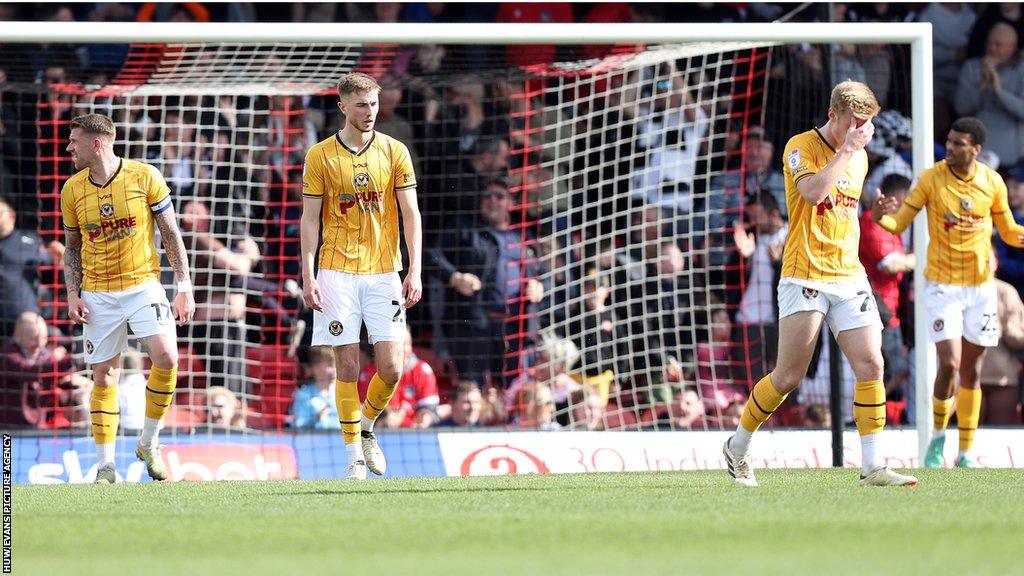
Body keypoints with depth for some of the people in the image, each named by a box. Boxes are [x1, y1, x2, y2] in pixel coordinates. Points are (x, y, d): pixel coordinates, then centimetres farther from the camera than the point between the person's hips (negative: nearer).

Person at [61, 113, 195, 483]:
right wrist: (73, 293, 1)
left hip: (143, 283, -2)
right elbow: (72, 247, 13)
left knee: (166, 358, -20)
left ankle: (148, 444, -1)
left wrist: (184, 286, -4)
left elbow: (170, 234, 0)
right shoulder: (72, 190, 2)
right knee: (104, 376, 1)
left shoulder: (144, 177, -6)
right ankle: (106, 466, 9)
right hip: (98, 294, 2)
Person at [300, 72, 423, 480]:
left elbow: (411, 214, 5)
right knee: (347, 366, -2)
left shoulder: (394, 152, 5)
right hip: (337, 273, -1)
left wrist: (415, 271, -4)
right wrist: (308, 275, -5)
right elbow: (310, 219, 3)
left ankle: (366, 428, 22)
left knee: (391, 369, -6)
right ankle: (355, 455, 7)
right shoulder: (320, 156, 2)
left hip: (383, 271, 1)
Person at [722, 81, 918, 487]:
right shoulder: (801, 147, -6)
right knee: (789, 376, -5)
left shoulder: (859, 157, 15)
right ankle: (738, 447, 16)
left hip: (849, 278, 6)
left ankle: (872, 468, -6)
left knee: (871, 366, -8)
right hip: (805, 277, -6)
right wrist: (846, 149, -18)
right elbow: (813, 192, -24)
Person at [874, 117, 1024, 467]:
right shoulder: (931, 179, -8)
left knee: (971, 372, 6)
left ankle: (965, 453, 15)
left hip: (980, 286, 3)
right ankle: (938, 436, 9)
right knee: (949, 365, -14)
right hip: (942, 286, -3)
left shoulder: (993, 183, -1)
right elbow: (899, 224, -6)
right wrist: (880, 217, -28)